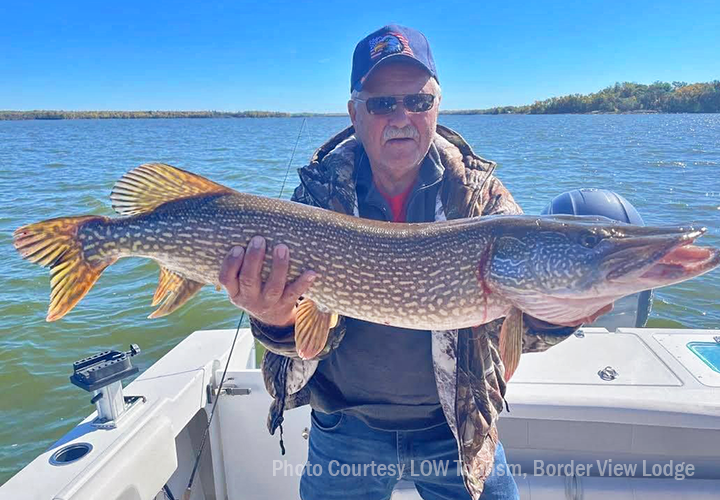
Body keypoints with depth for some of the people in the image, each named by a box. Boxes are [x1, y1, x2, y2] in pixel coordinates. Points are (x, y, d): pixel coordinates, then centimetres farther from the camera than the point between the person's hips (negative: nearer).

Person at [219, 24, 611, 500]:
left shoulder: (480, 193, -11)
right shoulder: (320, 191, -11)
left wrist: (553, 314, -40)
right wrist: (278, 321, -38)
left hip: (459, 426, 0)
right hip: (346, 427, 1)